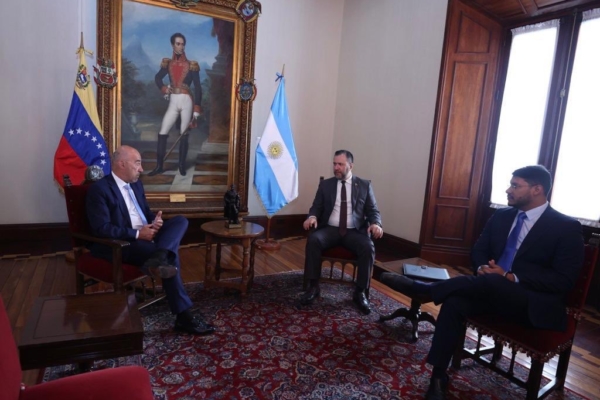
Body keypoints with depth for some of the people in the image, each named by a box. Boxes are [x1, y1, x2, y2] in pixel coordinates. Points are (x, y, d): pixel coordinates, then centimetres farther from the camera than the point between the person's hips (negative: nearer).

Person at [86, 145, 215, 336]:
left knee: (180, 221, -17)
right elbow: (101, 228, -19)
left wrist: (155, 221, -5)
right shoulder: (99, 189, -10)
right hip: (119, 245, -8)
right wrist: (137, 234, -23)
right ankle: (184, 316, -27)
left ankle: (158, 258, -43)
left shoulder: (136, 184, 16)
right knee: (170, 255, -29)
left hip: (146, 235, 8)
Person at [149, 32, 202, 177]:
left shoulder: (191, 65, -4)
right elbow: (157, 78, 21)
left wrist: (196, 110, -10)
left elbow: (198, 88, -6)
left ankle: (182, 165, 15)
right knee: (162, 133, -1)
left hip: (186, 101, -3)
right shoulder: (167, 63, 5)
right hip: (173, 102, 3)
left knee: (184, 134, 3)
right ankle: (159, 166, 8)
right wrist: (164, 88, 0)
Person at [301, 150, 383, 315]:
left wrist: (375, 223, -15)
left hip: (354, 231, 0)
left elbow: (373, 210, 8)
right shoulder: (325, 184, 12)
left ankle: (360, 292, -12)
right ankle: (313, 286, -17)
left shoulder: (364, 185, 10)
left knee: (368, 247, -31)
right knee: (313, 239, -30)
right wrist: (312, 217, -15)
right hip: (330, 229, 1)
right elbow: (316, 207, 10)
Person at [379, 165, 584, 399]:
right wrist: (482, 268, -10)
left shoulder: (567, 228, -4)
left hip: (534, 305, -4)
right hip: (493, 292, 5)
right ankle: (438, 377, -20)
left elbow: (564, 281, -11)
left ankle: (424, 289, -20)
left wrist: (512, 278, -22)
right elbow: (478, 251, 14)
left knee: (491, 282, -37)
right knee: (455, 301, -27)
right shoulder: (501, 216, 11)